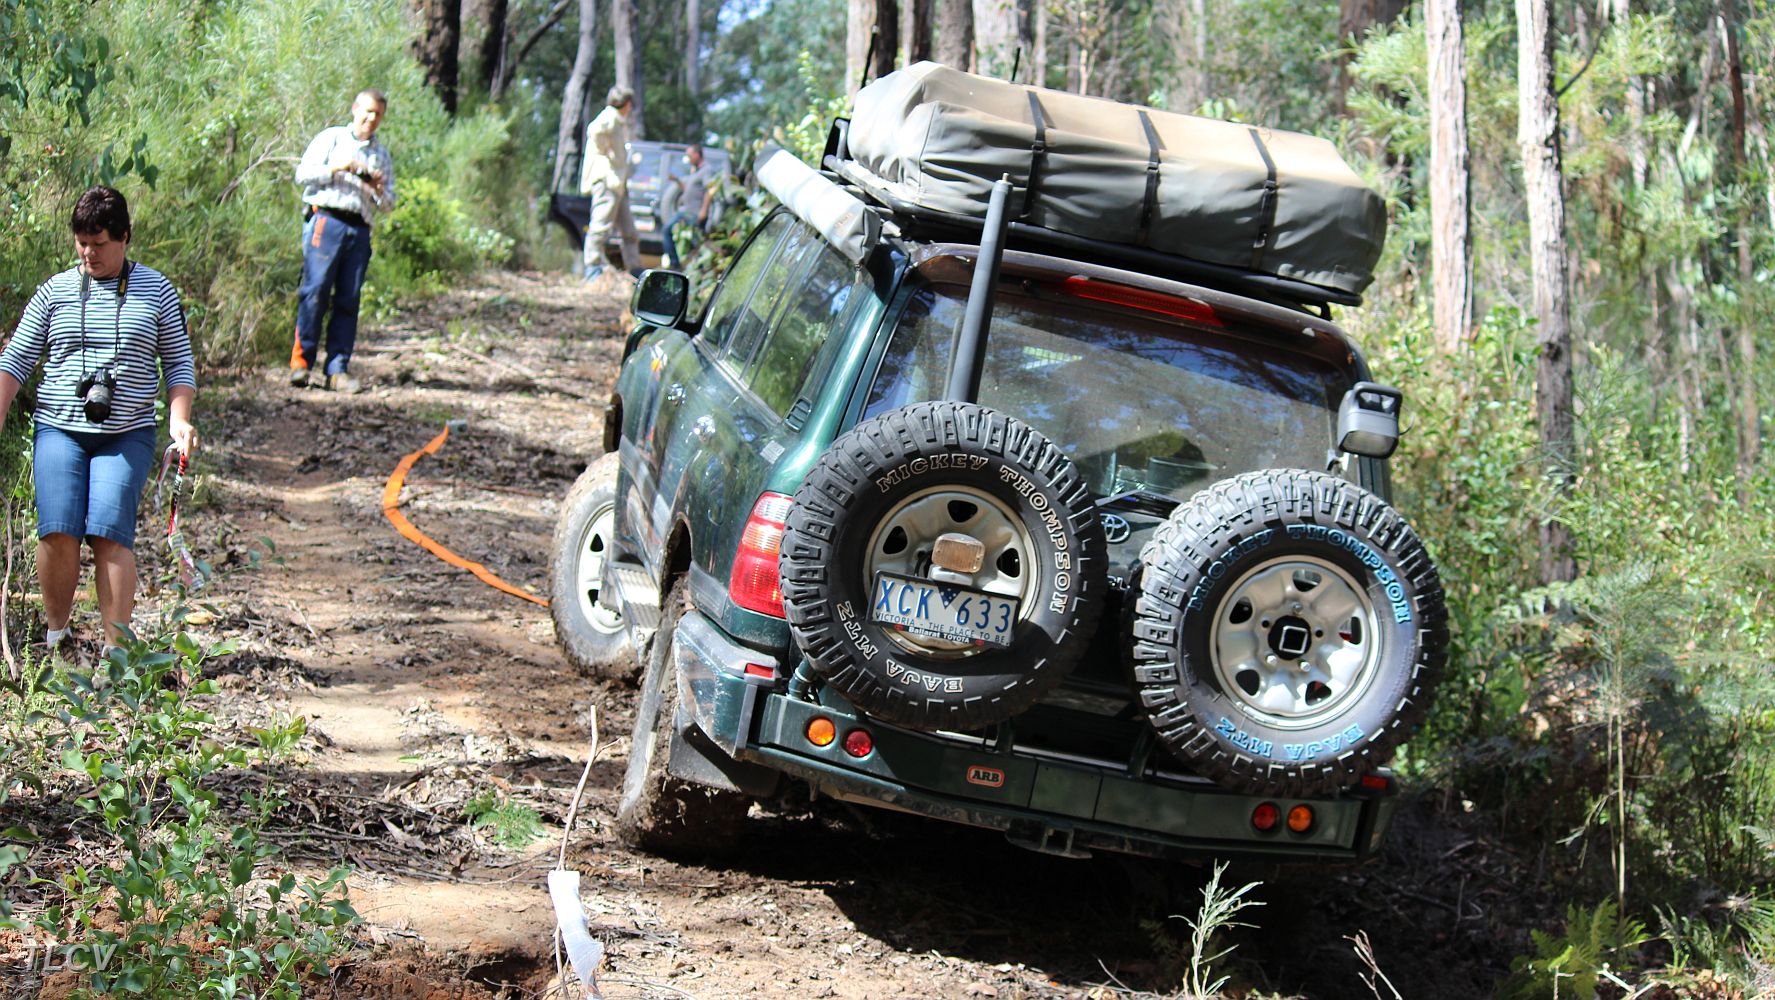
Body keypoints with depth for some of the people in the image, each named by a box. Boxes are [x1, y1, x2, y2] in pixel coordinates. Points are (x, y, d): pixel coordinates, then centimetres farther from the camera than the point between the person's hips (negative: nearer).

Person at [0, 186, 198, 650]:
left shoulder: (155, 290, 7)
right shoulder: (55, 291, 9)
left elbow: (179, 364, 10)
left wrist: (179, 419, -5)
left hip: (127, 436, -1)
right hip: (59, 430, 1)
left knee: (109, 530, -17)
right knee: (57, 529, -16)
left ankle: (117, 648, -13)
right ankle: (56, 635, 4)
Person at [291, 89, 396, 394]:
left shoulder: (382, 155, 24)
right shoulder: (331, 138, 13)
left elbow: (388, 204, 22)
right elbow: (303, 174, 4)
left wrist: (378, 190, 1)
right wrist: (337, 168, -8)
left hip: (360, 230, 4)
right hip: (326, 219, -4)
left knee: (348, 300, -2)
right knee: (315, 291, -13)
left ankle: (338, 369, -2)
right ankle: (301, 362, -11)